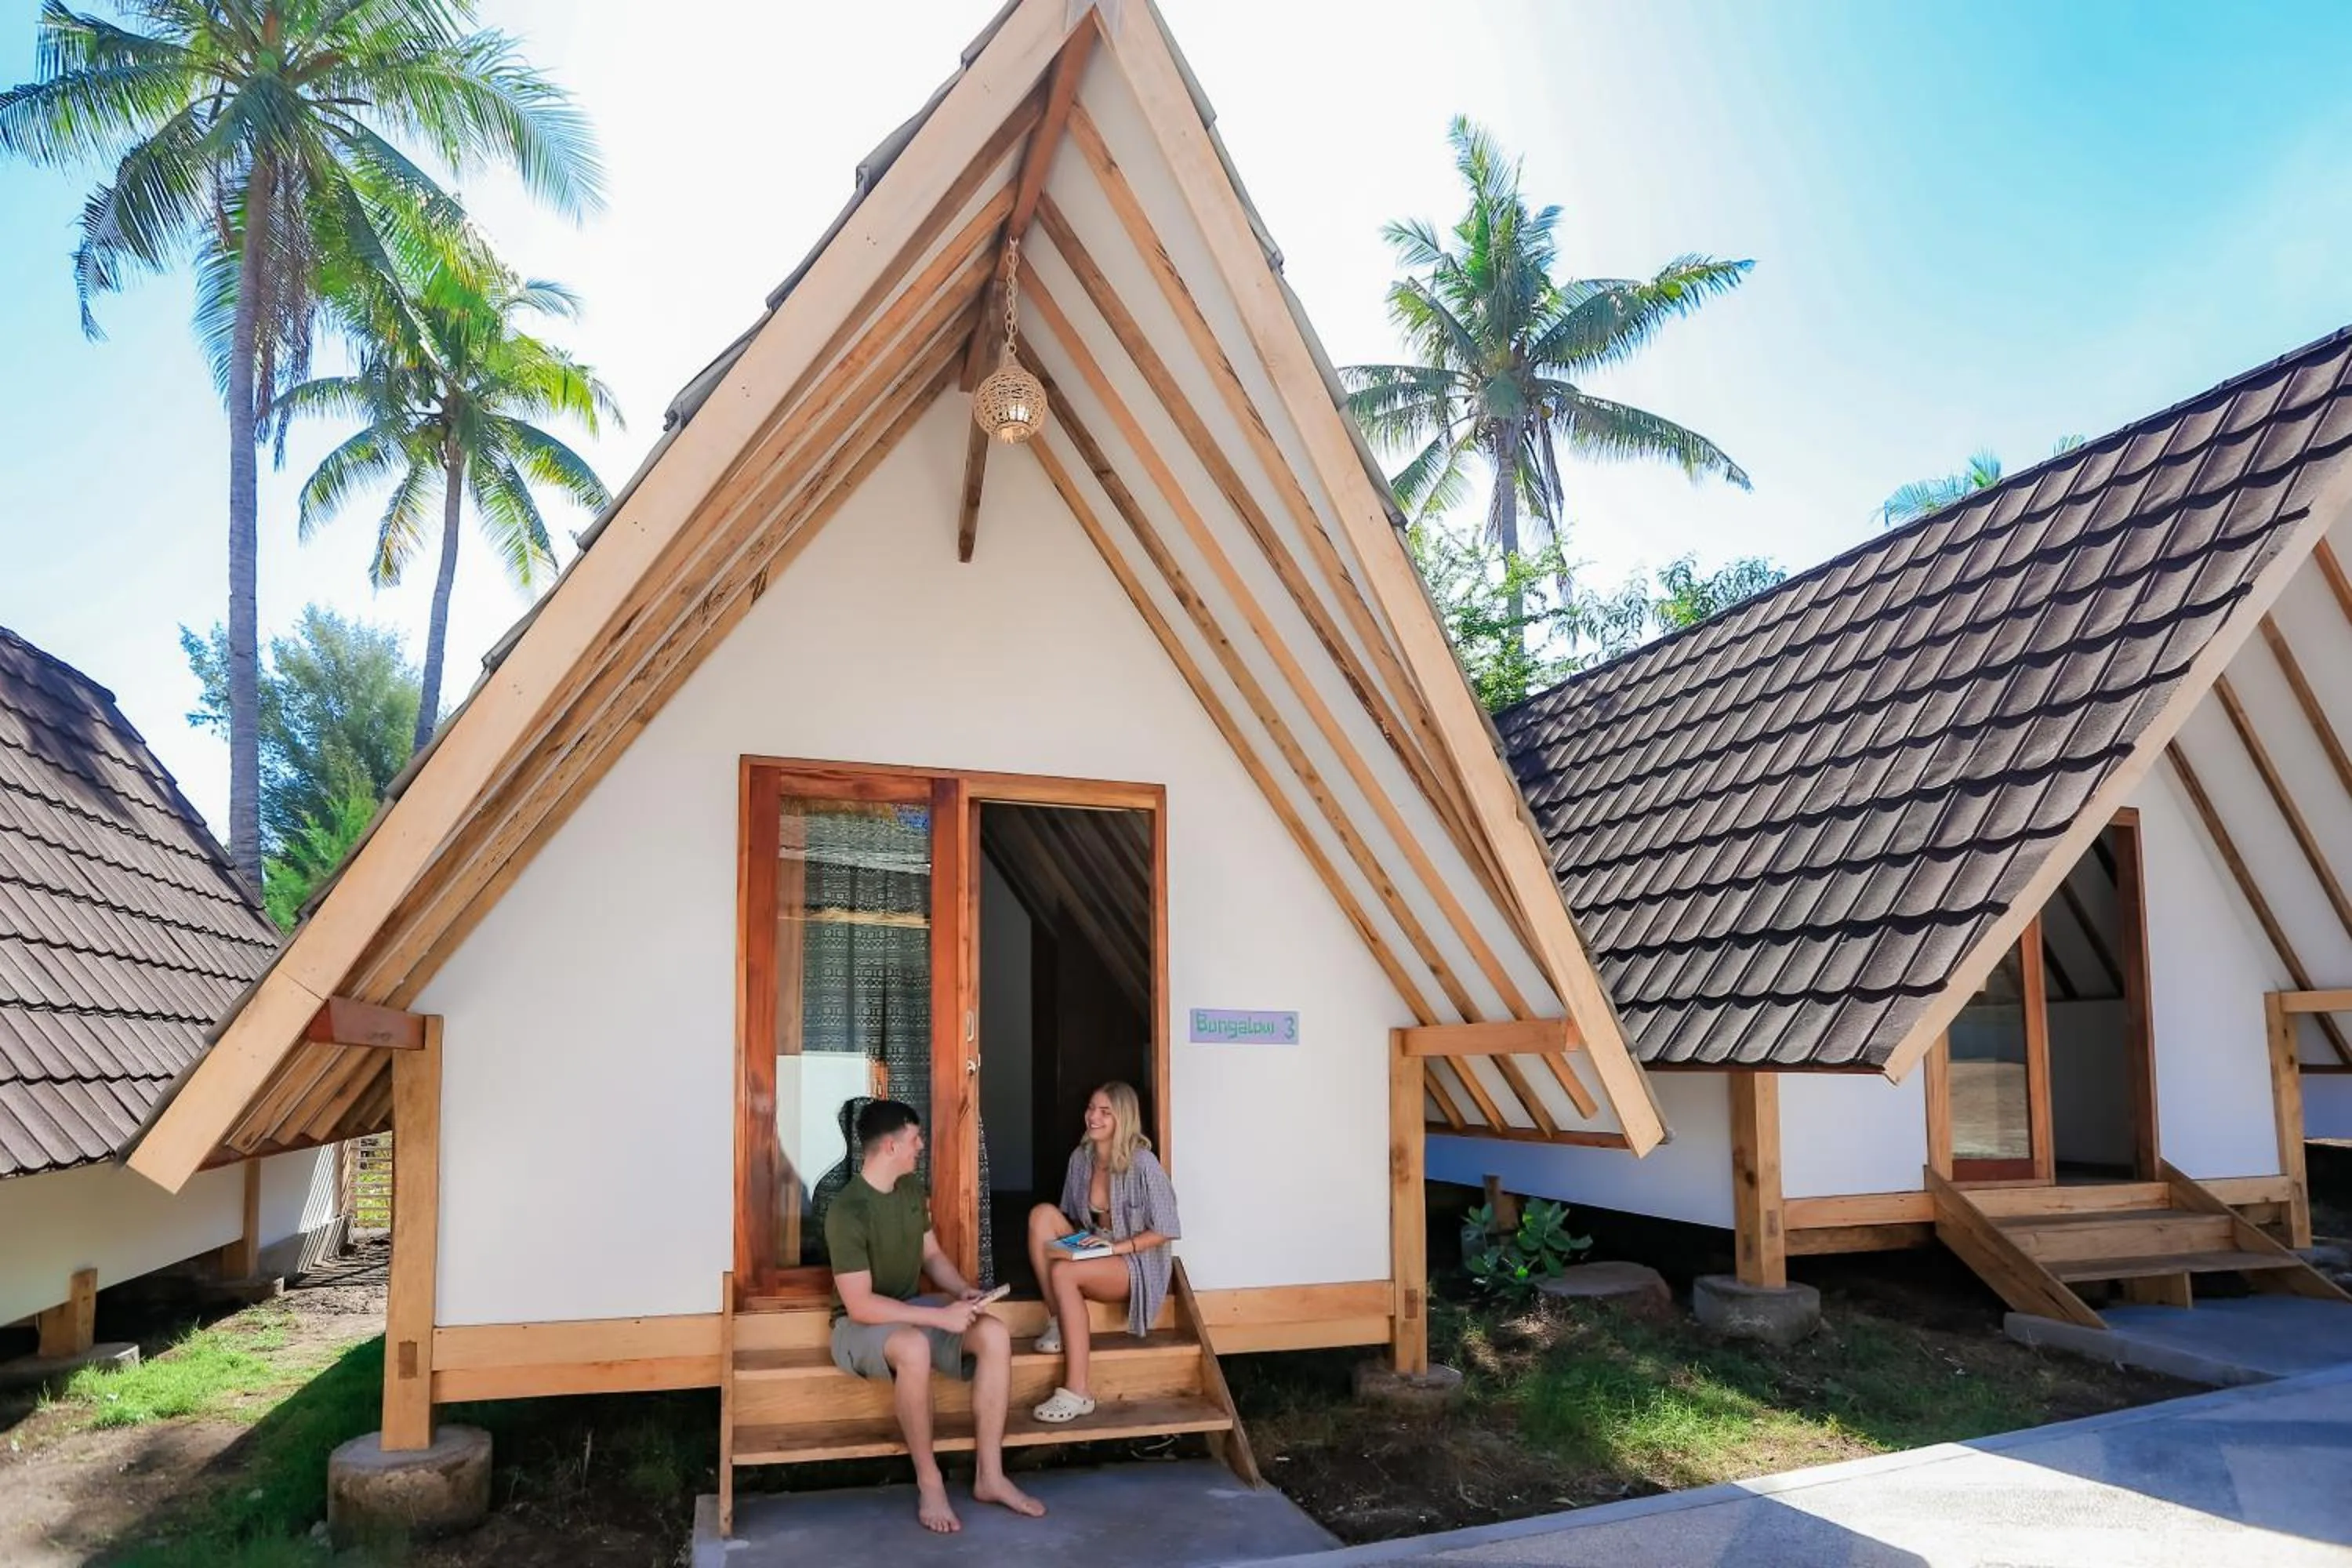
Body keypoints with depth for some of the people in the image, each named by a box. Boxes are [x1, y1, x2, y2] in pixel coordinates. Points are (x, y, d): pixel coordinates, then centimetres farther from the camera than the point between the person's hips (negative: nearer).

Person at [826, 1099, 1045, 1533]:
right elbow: (860, 1305, -27)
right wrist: (940, 1316, -29)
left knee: (994, 1333, -19)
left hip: (912, 1309, 7)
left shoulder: (912, 1188, 2)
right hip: (861, 1324, -7)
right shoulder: (847, 1212, -24)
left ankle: (989, 1476, -12)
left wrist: (963, 1291, -7)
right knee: (914, 1348, -41)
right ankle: (929, 1482, -21)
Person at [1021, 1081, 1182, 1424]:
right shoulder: (1081, 1157, 2)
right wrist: (1073, 1241, -7)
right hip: (1093, 1254, 6)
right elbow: (1071, 1216, 14)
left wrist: (1116, 1247, -22)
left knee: (1063, 1272, -33)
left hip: (1136, 1263, -6)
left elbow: (1165, 1230, -15)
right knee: (1042, 1213, -18)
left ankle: (1077, 1393, -29)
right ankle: (1058, 1322, -14)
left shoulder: (1142, 1163, -16)